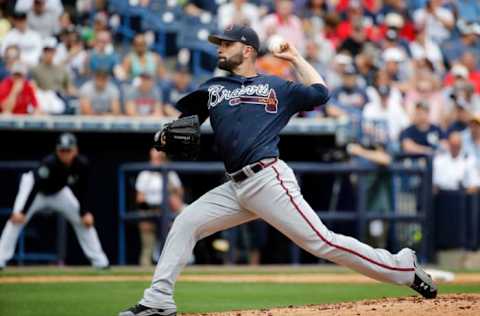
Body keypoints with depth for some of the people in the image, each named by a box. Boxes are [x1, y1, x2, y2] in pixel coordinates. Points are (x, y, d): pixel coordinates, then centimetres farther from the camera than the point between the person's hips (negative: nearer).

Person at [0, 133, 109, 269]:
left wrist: (84, 213, -18)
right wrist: (22, 211, -53)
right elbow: (35, 188, -46)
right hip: (33, 185, -4)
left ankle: (100, 261, 8)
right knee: (16, 218, -24)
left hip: (58, 192, 5)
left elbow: (81, 190, -12)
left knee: (83, 220, -1)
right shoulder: (50, 163, -39)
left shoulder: (82, 164, -27)